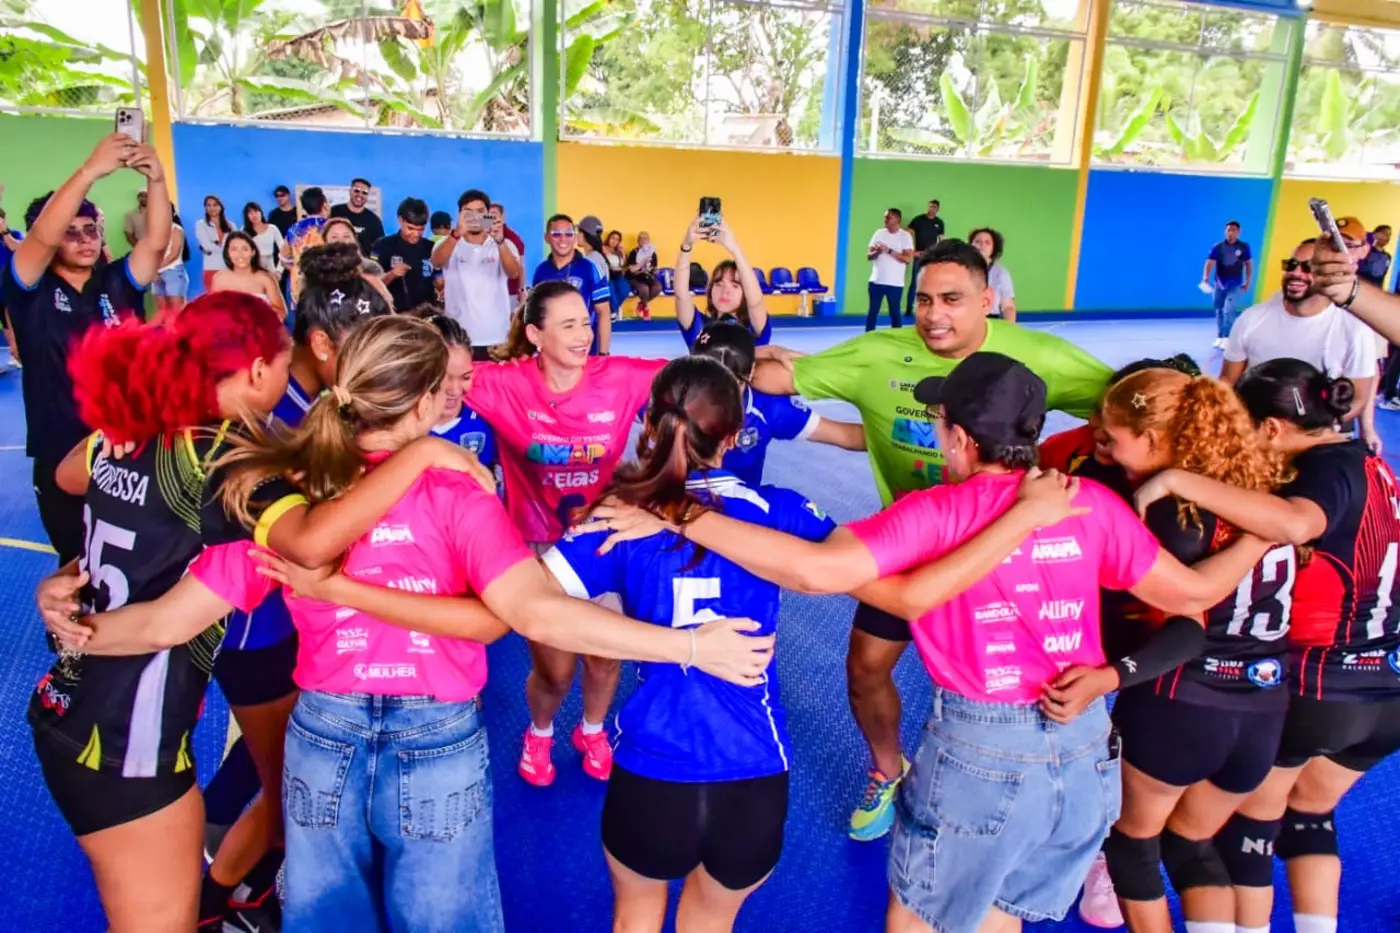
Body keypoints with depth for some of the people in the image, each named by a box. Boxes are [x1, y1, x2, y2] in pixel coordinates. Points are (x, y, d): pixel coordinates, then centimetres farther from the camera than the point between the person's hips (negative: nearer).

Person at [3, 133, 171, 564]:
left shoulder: (117, 282, 4)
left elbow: (157, 241, -12)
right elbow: (41, 238, -23)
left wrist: (156, 178, -29)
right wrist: (91, 170, -33)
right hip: (63, 459, -2)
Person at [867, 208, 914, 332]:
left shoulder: (905, 236, -4)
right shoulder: (879, 233, 7)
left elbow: (907, 258, -13)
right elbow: (868, 255, 7)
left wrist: (889, 251, -18)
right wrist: (877, 252, -15)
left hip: (895, 283, -3)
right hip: (876, 281, 3)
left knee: (894, 313, 4)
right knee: (872, 311, 6)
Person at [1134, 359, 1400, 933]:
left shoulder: (1327, 469, -17)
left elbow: (1294, 524, -40)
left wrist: (1177, 481, -40)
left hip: (1309, 686, -7)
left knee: (1252, 815, 15)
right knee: (1311, 814, 25)